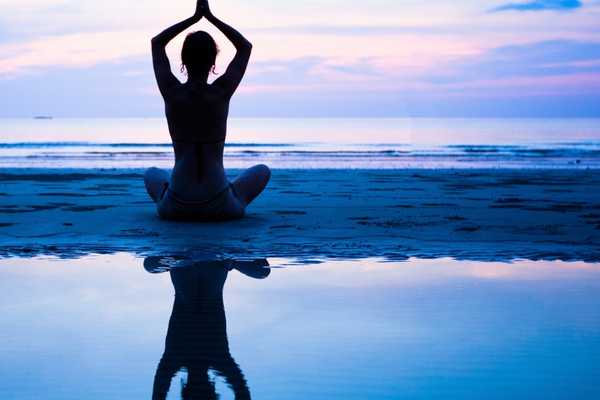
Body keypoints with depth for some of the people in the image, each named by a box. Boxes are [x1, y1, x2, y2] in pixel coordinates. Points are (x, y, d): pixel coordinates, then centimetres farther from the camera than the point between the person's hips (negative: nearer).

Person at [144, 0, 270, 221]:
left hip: (175, 208, 1)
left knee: (152, 174, 37)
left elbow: (157, 42, 12)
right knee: (263, 171, 28)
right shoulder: (222, 92, -9)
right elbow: (246, 46, 9)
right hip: (220, 207, -1)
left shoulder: (171, 93, -7)